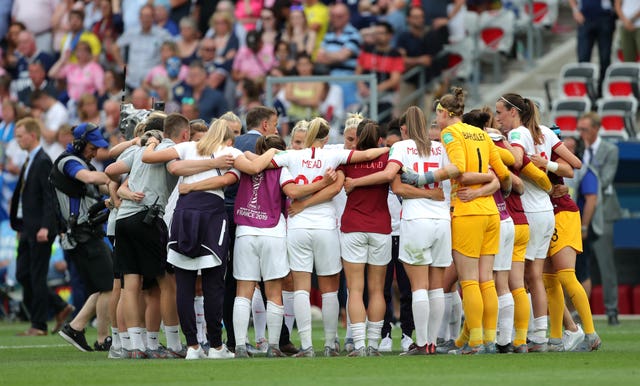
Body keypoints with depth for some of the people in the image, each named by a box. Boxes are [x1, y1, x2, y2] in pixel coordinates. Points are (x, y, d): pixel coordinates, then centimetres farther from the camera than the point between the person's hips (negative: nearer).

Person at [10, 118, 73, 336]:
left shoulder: (43, 162, -13)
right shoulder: (29, 162, 16)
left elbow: (49, 197, -18)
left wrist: (45, 227, -24)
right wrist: (20, 226, 16)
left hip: (40, 230, -10)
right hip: (28, 228, 10)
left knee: (37, 277, -3)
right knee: (23, 275, 10)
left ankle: (39, 326, 4)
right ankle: (61, 308, 18)